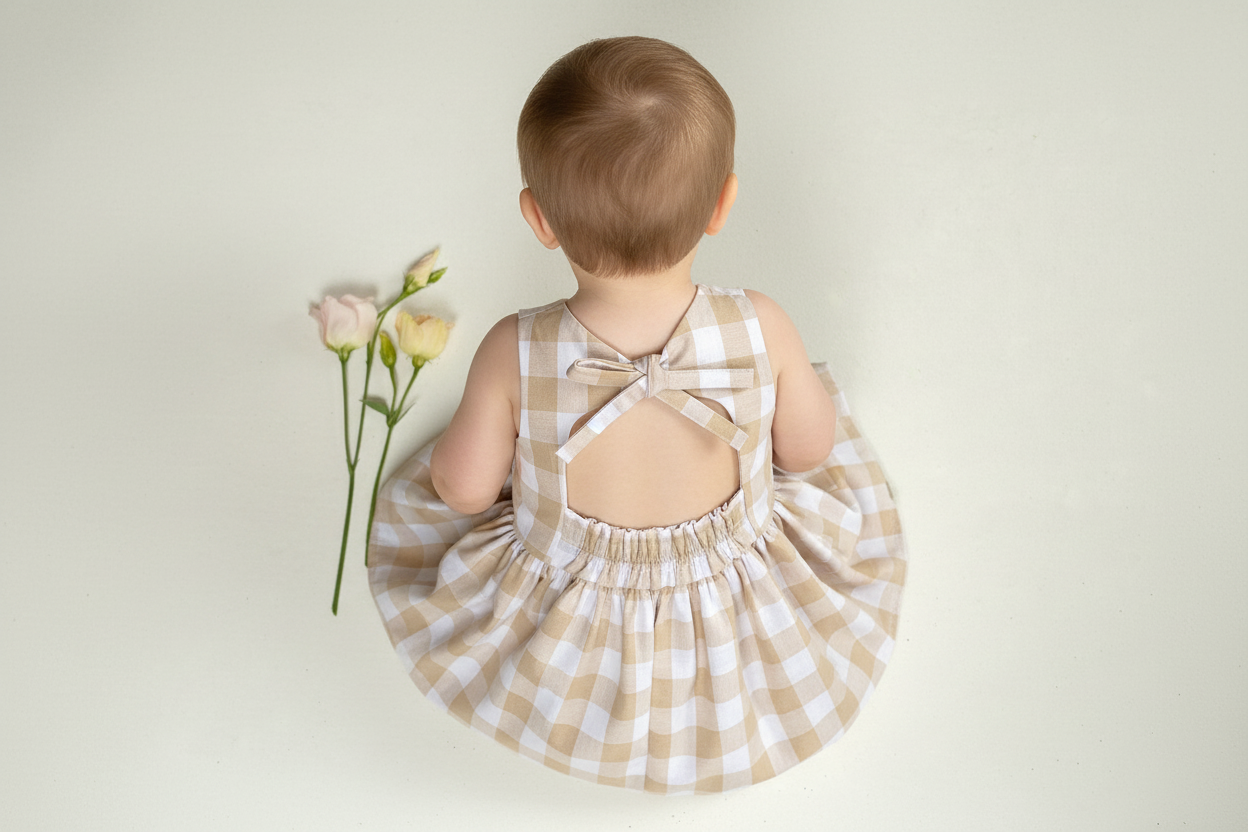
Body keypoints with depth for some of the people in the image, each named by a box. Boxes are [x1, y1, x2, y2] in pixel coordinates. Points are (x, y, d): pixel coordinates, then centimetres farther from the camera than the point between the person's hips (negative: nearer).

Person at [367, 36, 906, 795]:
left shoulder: (515, 356, -31)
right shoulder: (762, 330, -30)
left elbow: (466, 488, -15)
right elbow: (808, 449, -11)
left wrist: (453, 454, 8)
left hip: (570, 641, 0)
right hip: (747, 622, 1)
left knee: (427, 489, 28)